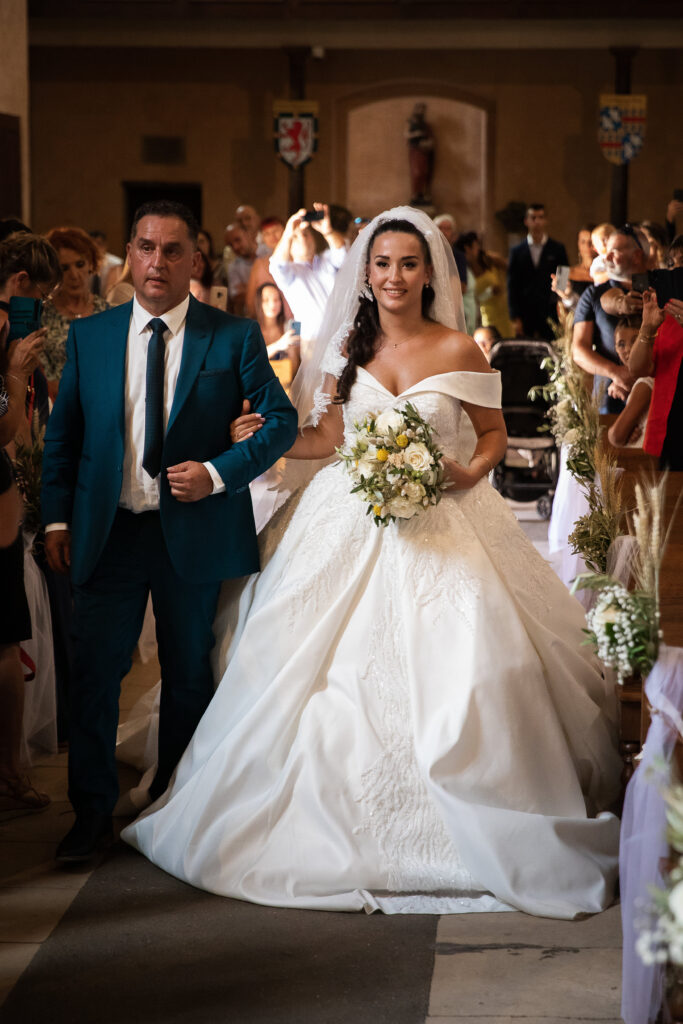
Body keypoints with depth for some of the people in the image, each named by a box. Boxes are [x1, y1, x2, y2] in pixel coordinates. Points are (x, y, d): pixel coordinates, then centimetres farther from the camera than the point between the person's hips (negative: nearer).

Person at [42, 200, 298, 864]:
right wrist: (56, 517, 2)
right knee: (93, 672, 0)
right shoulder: (88, 336, 4)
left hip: (193, 531, -1)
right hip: (107, 533, 1)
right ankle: (93, 812, 14)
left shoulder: (234, 337, -2)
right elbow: (62, 433, 9)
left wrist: (218, 474, -14)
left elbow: (282, 420, -1)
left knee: (188, 676, 12)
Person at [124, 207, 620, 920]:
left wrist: (469, 472, -12)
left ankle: (439, 830, 6)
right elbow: (330, 439, 14)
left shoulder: (457, 349, -1)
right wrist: (263, 438, 5)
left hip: (437, 526, -2)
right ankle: (338, 821, 13)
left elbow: (495, 436, 7)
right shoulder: (348, 347, 8)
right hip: (350, 525, 3)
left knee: (448, 672, -9)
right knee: (339, 672, -1)